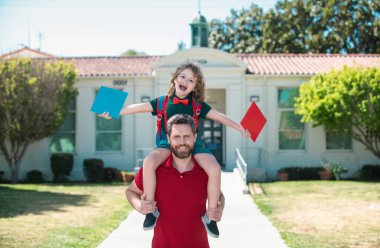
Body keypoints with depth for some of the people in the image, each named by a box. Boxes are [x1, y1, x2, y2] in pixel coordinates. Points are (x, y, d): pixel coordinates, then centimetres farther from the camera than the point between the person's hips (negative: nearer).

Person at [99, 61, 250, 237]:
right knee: (149, 162, -33)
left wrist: (241, 128, 7)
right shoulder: (162, 102, 7)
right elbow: (138, 108, 4)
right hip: (168, 144, -1)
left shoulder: (198, 105, 9)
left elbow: (219, 117, 11)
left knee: (214, 169, -26)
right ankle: (151, 210, -18)